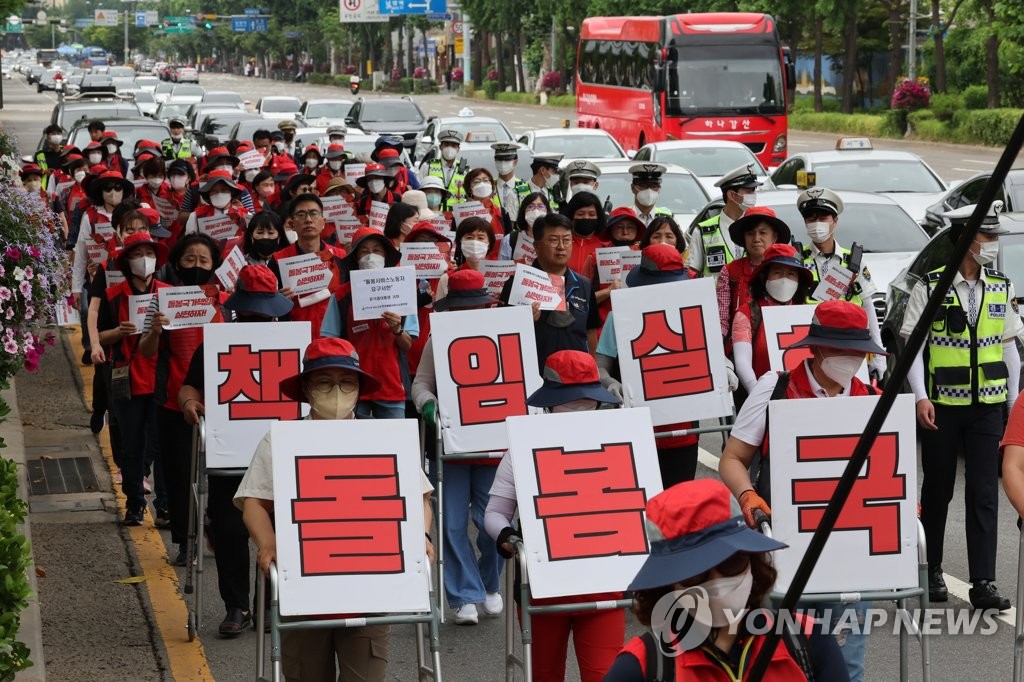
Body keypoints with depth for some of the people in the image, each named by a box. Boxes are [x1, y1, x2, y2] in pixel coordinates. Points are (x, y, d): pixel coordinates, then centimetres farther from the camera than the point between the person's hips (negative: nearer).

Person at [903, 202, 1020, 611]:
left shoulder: (1001, 289, 7)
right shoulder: (930, 288, -5)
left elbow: (1009, 348, 13)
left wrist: (1015, 404, 9)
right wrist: (920, 397, -16)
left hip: (987, 407, 3)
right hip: (942, 406, -3)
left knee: (984, 494, -2)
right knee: (937, 491, 10)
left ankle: (983, 583, -3)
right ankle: (931, 572, 25)